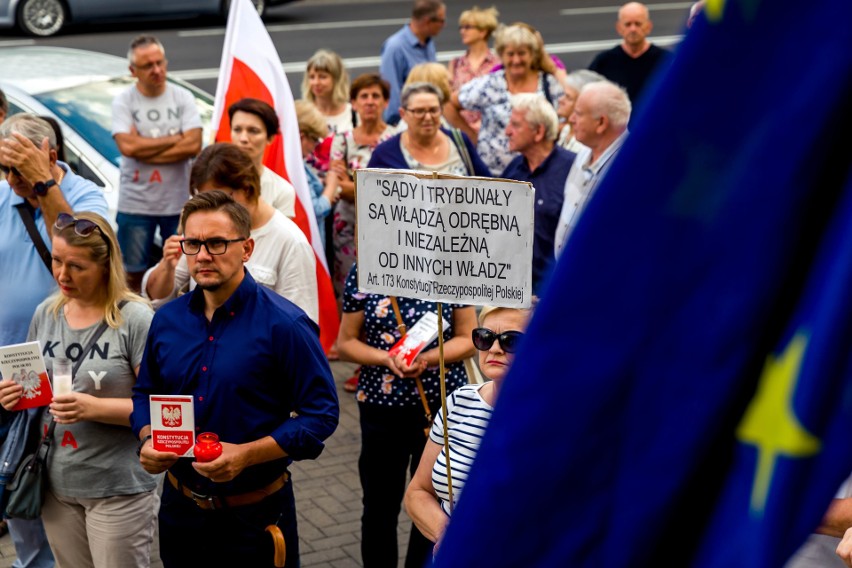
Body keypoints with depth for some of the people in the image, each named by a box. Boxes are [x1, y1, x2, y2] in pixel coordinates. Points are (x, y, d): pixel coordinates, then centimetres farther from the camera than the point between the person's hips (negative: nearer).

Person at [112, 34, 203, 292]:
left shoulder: (183, 98, 1)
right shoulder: (123, 101, -2)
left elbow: (193, 146, -12)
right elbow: (128, 146, -17)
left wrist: (145, 150, -13)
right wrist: (175, 139, -10)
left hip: (179, 201, 1)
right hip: (135, 203, -1)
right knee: (134, 272, 9)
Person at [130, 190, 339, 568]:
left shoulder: (284, 325, -14)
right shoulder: (166, 320, 3)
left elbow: (321, 413, -15)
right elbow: (145, 393, 16)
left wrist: (247, 454, -24)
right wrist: (147, 440, -5)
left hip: (254, 517, -5)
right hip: (180, 508, 5)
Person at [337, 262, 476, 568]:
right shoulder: (363, 271, -3)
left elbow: (468, 339, -2)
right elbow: (346, 342, 1)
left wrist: (427, 358, -19)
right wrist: (387, 358, -17)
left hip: (443, 403, 0)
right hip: (381, 405, 1)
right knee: (379, 506, 14)